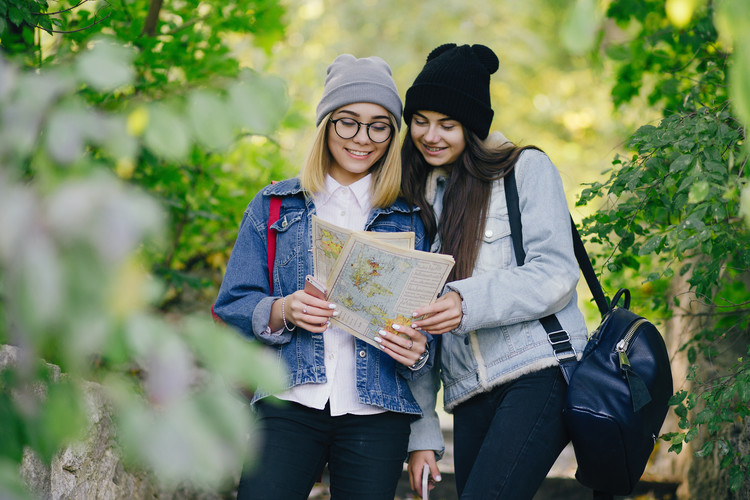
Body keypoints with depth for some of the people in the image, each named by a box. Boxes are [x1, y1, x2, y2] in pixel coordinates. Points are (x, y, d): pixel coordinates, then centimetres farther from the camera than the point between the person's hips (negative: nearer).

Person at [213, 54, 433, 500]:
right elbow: (233, 304, 8)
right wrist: (281, 311, -13)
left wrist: (417, 350, -10)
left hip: (377, 412, 1)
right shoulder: (275, 206, 11)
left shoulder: (410, 217, 12)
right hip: (291, 401, -1)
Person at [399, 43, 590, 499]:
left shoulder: (527, 169, 5)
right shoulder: (420, 200, 19)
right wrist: (422, 433, 11)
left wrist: (467, 301, -21)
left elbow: (556, 275, -6)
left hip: (541, 374, -5)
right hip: (470, 396, 6)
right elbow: (419, 327, 17)